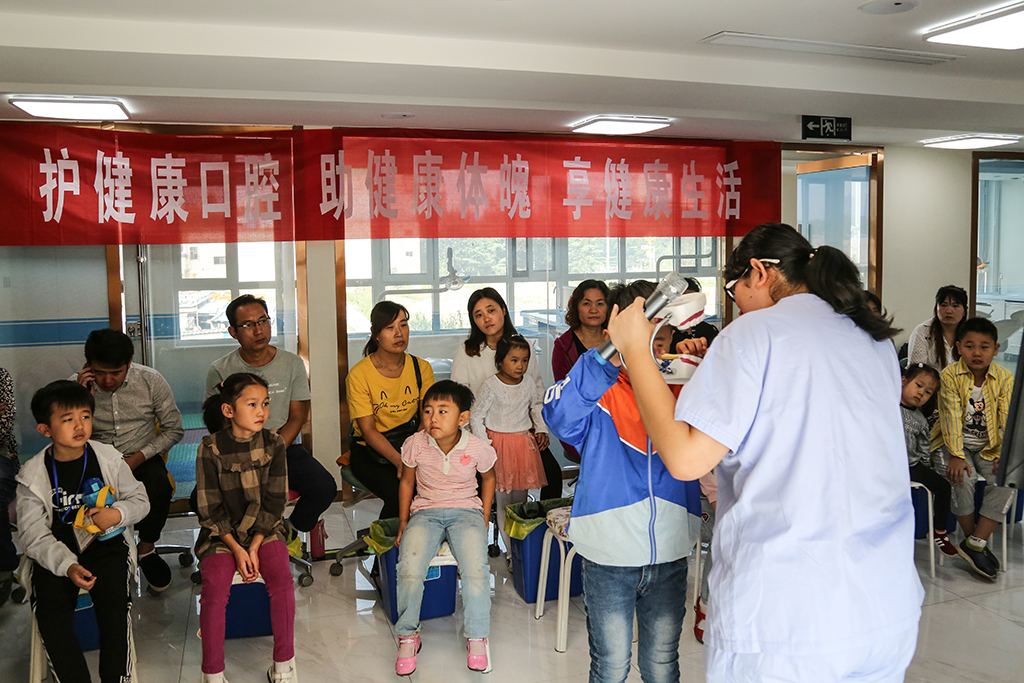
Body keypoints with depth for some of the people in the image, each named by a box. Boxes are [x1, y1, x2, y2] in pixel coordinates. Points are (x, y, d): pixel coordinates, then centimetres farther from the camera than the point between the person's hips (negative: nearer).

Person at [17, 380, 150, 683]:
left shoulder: (108, 458, 0)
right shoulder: (32, 476, -4)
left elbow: (140, 500, 8)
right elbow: (33, 534, -6)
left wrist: (117, 513, -17)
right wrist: (67, 566, -22)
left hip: (105, 544, 0)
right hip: (54, 554, 0)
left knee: (114, 604, -24)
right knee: (50, 615, -22)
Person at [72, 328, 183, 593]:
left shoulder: (151, 380, -7)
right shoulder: (76, 385, -5)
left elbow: (174, 430, 0)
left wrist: (139, 457, -13)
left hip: (142, 459, -1)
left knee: (158, 487, -33)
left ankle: (146, 549, -4)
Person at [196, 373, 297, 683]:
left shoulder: (273, 444, -4)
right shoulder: (210, 449, -9)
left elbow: (274, 503, -4)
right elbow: (210, 510, -7)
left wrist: (254, 546, -12)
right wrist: (236, 548, -16)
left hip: (264, 529, 1)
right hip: (221, 531, -1)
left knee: (281, 580, -23)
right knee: (214, 591, -24)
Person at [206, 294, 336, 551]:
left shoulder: (292, 363, 3)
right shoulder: (220, 371, 0)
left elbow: (297, 418, 1)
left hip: (286, 448, 1)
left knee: (324, 487, -25)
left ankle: (289, 531, 8)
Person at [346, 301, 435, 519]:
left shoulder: (422, 368, 1)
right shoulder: (359, 374, -10)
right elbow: (368, 430, -13)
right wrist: (399, 462, -26)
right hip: (369, 452, -3)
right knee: (400, 495, -28)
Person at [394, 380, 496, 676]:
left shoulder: (478, 449, -11)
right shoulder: (415, 445, -9)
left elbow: (488, 478, 11)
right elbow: (407, 481, 9)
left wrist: (484, 517, 7)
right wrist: (403, 522, 9)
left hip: (466, 511, -1)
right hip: (425, 512, 1)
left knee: (476, 570, -26)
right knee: (409, 568, -25)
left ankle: (477, 637, -2)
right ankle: (407, 635, -2)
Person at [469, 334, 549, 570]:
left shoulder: (528, 385, 4)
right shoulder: (491, 387, -9)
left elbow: (537, 407, 22)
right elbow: (476, 416, -5)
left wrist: (542, 429, 10)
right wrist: (484, 443, -10)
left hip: (524, 444, 4)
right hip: (499, 443, -4)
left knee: (521, 498, 9)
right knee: (503, 501, -1)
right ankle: (511, 552, 5)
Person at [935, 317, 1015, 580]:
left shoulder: (1005, 378, -2)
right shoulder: (950, 375, -11)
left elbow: (1007, 420, -5)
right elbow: (951, 417, -17)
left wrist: (1004, 455, -17)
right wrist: (956, 456, -24)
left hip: (988, 447, 3)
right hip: (956, 444, -3)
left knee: (1006, 479, -21)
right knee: (963, 479, -28)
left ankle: (974, 544, -16)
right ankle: (975, 542, -8)